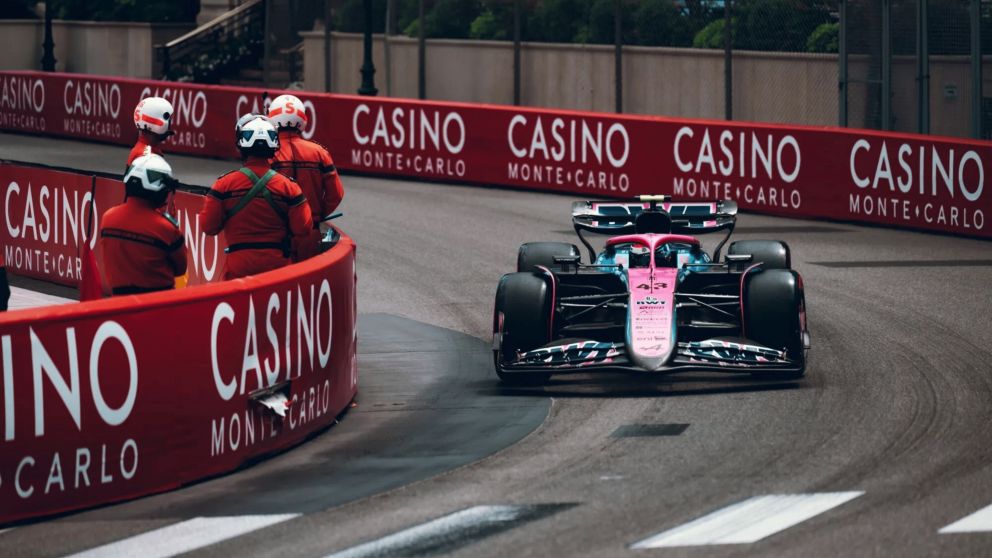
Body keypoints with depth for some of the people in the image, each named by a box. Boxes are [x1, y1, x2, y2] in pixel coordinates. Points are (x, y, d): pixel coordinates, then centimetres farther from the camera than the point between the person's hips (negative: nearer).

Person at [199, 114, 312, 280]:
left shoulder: (224, 184, -8)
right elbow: (303, 229, -5)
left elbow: (209, 226, -4)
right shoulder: (288, 186, -6)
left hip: (239, 265, -1)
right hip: (277, 263, 1)